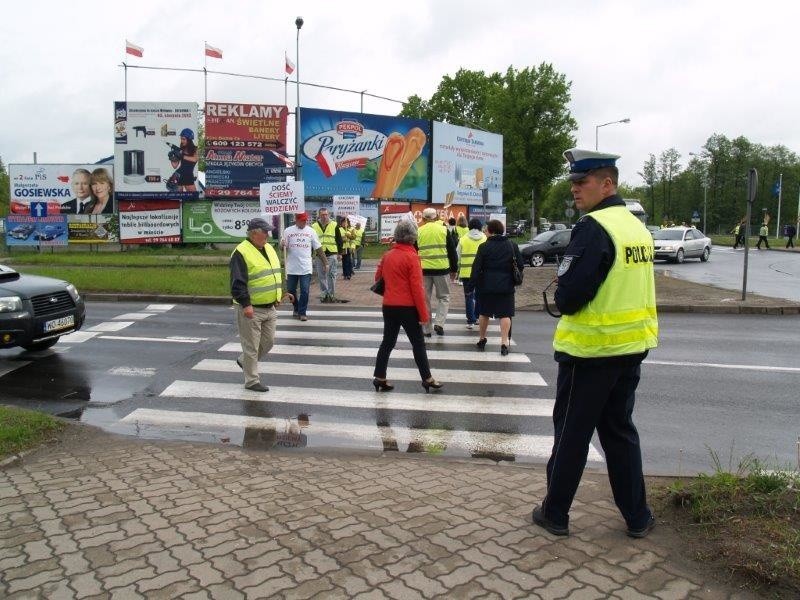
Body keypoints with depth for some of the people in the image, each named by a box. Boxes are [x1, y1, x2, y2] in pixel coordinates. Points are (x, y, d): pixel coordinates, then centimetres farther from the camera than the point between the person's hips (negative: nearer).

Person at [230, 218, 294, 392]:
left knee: (268, 341, 16)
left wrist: (281, 294, 19)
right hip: (250, 309, -8)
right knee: (251, 346, 2)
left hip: (269, 307, 8)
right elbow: (237, 283, -20)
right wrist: (245, 304, -27)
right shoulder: (241, 253, -15)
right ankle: (252, 381, 15)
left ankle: (243, 361, 38)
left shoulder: (269, 249, 12)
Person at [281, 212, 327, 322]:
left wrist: (325, 263, 4)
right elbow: (283, 247, 2)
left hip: (306, 267, 0)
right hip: (291, 267, 0)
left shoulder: (311, 231, 3)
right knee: (291, 290, 10)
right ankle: (296, 308, 33)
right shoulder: (288, 231, 0)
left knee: (304, 291, -3)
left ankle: (302, 312, 10)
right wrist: (282, 245, -22)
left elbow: (318, 248, 7)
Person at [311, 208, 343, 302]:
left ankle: (331, 294, 5)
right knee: (321, 276, 5)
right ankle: (323, 294, 14)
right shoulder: (314, 227, 7)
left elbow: (339, 240, 6)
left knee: (331, 275, -2)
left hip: (332, 254, -2)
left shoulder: (334, 225, 4)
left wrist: (339, 253, 2)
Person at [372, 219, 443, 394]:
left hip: (388, 306, 6)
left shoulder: (387, 255, 4)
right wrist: (423, 314, -11)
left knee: (388, 341, 13)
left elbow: (378, 277, 13)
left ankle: (379, 377, 13)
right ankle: (427, 379, 12)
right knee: (418, 343, 5)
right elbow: (416, 288, -15)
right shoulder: (411, 257, -13)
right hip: (407, 307, -5)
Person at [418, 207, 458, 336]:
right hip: (441, 269, -1)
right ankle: (439, 323, -1)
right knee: (444, 296, 14)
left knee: (425, 299, 10)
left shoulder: (419, 232, 4)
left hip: (423, 270, 1)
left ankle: (426, 329, 13)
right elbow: (452, 251, 4)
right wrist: (454, 269, 13)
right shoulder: (443, 230, 2)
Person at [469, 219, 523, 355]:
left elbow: (476, 268, -7)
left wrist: (472, 284, -2)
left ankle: (482, 340, 24)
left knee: (484, 313, 14)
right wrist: (514, 279, 19)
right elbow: (520, 265, 5)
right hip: (506, 285, 1)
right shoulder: (512, 245, 3)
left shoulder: (484, 247, -4)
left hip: (487, 285, -1)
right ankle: (504, 343, -5)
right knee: (505, 314, 3)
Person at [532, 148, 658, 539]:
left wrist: (562, 299, -2)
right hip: (631, 348, 8)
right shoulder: (638, 228, 9)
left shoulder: (593, 228, -18)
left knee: (571, 434, 6)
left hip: (590, 350, -8)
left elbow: (568, 297, -23)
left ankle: (555, 514, 20)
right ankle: (637, 517, 27)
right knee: (619, 430, 18)